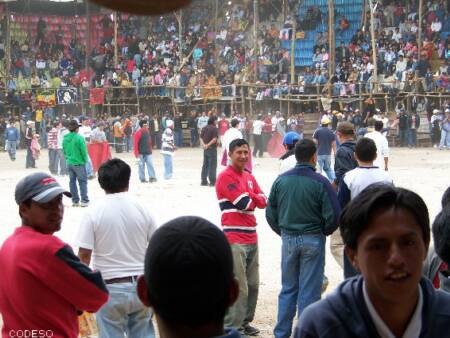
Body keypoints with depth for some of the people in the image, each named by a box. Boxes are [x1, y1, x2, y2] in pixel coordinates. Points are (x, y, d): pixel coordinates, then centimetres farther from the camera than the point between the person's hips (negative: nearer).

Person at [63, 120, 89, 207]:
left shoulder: (65, 138, 1)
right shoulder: (79, 138, -17)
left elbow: (64, 150, 10)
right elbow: (83, 151, -14)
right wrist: (85, 160, 2)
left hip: (69, 163, 6)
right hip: (79, 163, -6)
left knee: (72, 181, 12)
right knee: (83, 181, 3)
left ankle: (75, 200, 16)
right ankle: (84, 201, 1)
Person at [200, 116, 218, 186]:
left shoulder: (204, 128, 11)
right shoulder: (214, 128, -10)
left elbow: (201, 137, 4)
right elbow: (215, 138, -21)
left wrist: (203, 144, -9)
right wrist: (208, 145, -18)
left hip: (205, 149, 7)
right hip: (212, 149, -7)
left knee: (205, 165, 12)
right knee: (212, 165, -2)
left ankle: (204, 181, 15)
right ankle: (212, 182, -1)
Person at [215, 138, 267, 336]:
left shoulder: (249, 177, 17)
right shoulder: (226, 177, -9)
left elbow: (263, 201, 7)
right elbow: (244, 203, -16)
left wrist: (249, 196, -9)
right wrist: (254, 198, 4)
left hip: (251, 238, 8)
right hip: (234, 239, -8)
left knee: (253, 284, 13)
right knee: (238, 287, -9)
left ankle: (245, 322, 26)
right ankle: (232, 327, -2)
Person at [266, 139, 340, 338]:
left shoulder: (281, 180, -1)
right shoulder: (320, 182, -13)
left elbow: (270, 213, 5)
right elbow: (333, 216, -13)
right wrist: (323, 232, 6)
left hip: (288, 240, 4)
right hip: (313, 241, -4)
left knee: (287, 289, 15)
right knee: (309, 292, 4)